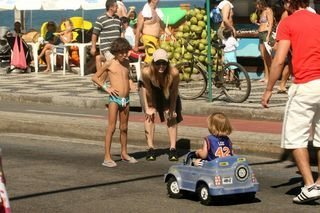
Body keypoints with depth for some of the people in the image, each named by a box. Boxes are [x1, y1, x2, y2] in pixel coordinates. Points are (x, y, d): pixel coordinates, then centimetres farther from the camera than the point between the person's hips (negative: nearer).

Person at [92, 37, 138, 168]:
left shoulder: (126, 63, 11)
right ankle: (107, 157, -7)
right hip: (114, 98, -5)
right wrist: (106, 87, -9)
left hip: (126, 99, 5)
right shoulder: (109, 64, -4)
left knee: (124, 128, 13)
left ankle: (124, 153, 26)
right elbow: (95, 77, 0)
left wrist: (128, 88, 10)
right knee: (111, 127, -7)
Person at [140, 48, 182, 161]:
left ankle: (173, 148, 1)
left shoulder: (174, 73, -38)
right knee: (150, 115, -10)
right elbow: (146, 89, -21)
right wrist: (148, 107, -16)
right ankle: (150, 148, -4)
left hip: (167, 91, 1)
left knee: (171, 117, -4)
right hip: (151, 90, -1)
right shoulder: (147, 72, -39)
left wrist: (172, 109, -14)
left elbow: (174, 91, -21)